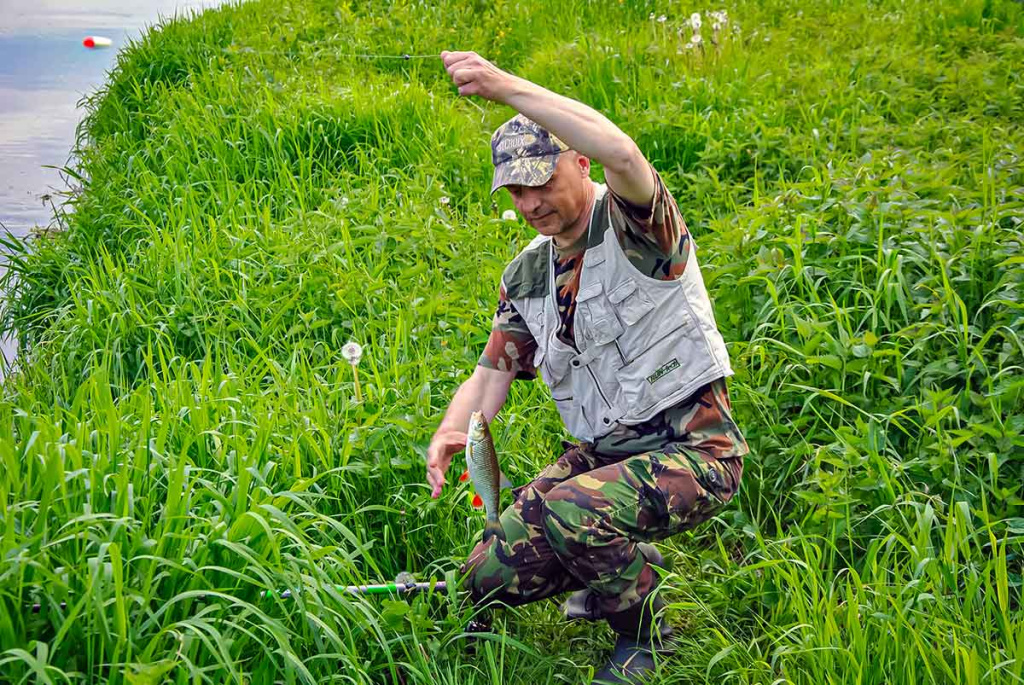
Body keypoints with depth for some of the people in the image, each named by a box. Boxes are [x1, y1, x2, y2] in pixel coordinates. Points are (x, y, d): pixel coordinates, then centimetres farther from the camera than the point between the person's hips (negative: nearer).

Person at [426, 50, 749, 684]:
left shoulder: (632, 226, -13)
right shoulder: (526, 276, 8)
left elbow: (621, 154, -38)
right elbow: (491, 376, 8)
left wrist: (505, 86, -40)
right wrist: (450, 433, -15)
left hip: (693, 451, -7)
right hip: (601, 454, 7)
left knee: (570, 511, -35)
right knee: (490, 579, -4)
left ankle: (643, 633, -3)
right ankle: (630, 562, 24)